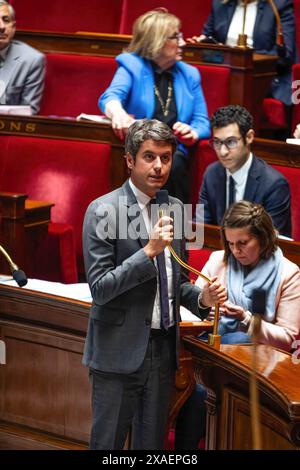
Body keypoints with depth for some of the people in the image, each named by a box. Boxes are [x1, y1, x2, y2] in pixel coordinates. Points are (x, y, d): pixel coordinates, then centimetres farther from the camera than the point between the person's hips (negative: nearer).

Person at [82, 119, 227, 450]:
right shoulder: (103, 211, -11)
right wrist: (149, 250, -23)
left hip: (163, 348, 6)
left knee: (152, 442, 13)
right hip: (120, 351, -6)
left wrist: (201, 298, -3)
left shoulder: (174, 208, 9)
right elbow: (99, 288, -15)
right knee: (108, 443, 3)